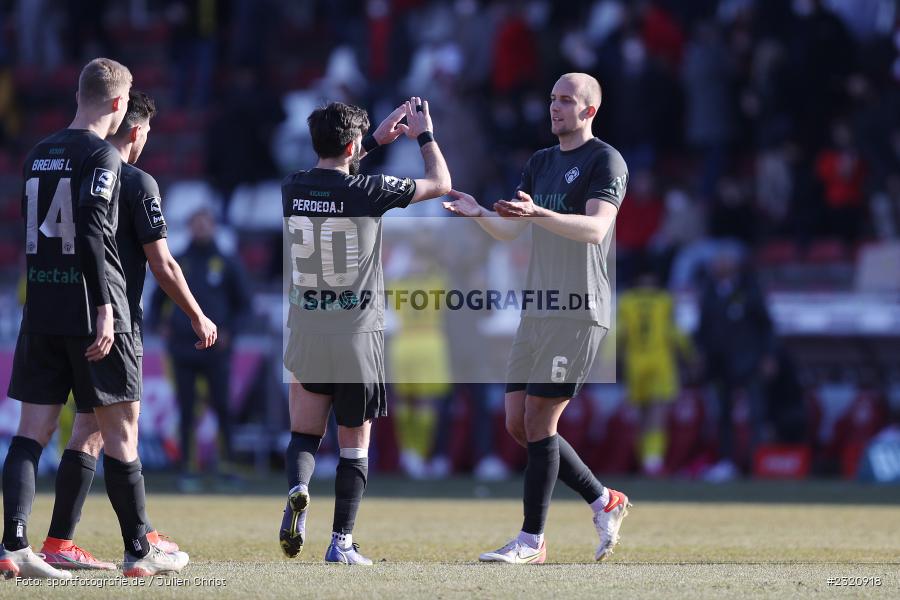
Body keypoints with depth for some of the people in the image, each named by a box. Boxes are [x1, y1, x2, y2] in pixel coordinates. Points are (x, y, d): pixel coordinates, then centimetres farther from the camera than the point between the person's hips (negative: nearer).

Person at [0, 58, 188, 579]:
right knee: (120, 432, 3)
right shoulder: (102, 155, -9)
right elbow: (91, 234, -19)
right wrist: (104, 308, -20)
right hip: (92, 309, -6)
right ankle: (140, 551, 10)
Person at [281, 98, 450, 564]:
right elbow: (440, 183, 1)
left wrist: (378, 140, 28)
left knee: (304, 432, 13)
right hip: (358, 334, -3)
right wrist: (425, 133, 16)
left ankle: (298, 489, -19)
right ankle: (341, 544, 7)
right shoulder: (367, 191, -13)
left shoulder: (292, 189, -1)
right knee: (354, 444, 7)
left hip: (306, 333, 3)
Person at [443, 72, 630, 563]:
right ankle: (604, 503, 18)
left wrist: (539, 213, -35)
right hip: (537, 308, 8)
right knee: (518, 425, 6)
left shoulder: (605, 161, -6)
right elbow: (510, 230, 19)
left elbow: (596, 228, -21)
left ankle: (531, 541, -4)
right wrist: (479, 214, -2)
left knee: (538, 423, -10)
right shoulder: (541, 163, 18)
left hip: (578, 312, -8)